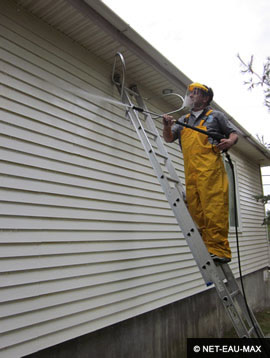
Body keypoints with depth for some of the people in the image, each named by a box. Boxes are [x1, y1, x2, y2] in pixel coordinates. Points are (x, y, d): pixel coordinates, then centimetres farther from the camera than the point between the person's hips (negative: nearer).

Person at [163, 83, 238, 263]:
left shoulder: (216, 115, 14)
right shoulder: (183, 120, 26)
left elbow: (233, 133, 14)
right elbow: (169, 138, 19)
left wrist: (230, 141, -9)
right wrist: (167, 126, -2)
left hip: (211, 169, -5)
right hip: (191, 172, 5)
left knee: (214, 209, -12)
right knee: (196, 211, 2)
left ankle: (219, 250, -8)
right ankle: (206, 248, 10)